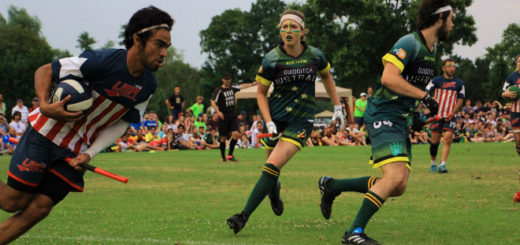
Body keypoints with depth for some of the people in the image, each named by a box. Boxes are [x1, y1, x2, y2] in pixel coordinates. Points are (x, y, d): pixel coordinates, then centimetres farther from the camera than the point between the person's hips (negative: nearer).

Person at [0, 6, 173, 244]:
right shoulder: (102, 61, -25)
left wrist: (89, 154, -11)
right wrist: (44, 106, -31)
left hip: (76, 150, 5)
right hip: (45, 135, -5)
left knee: (38, 210, -2)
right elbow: (44, 71, -14)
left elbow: (120, 124, 3)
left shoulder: (148, 86, -6)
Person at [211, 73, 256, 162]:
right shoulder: (219, 90, -8)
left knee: (236, 134, -12)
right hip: (223, 116, -4)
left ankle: (230, 155, -4)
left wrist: (252, 84, 32)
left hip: (233, 115, 4)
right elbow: (213, 101, -14)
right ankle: (223, 157, 13)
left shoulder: (232, 88, 9)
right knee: (223, 137, 0)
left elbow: (241, 86, 27)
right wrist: (218, 111, -27)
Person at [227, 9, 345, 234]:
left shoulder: (315, 56, -4)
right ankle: (274, 191, 49)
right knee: (271, 166, 10)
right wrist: (269, 123, -9)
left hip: (301, 120, -1)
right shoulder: (271, 60, -9)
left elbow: (326, 76, 18)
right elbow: (261, 93, 2)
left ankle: (244, 216, -17)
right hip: (275, 117, 1)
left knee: (272, 166, -17)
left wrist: (337, 107, 17)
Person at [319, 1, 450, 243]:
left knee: (398, 187, 5)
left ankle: (331, 186, 18)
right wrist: (424, 96, -22)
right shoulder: (410, 43, -14)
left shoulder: (431, 50, 16)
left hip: (400, 121, 10)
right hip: (383, 115, -10)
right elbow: (389, 78, -25)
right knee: (395, 176, -24)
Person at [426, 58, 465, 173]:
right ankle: (433, 163, 22)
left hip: (450, 116, 1)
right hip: (437, 115, -1)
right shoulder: (436, 80, -1)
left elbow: (460, 100, 9)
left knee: (447, 138, -14)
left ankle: (442, 164, -18)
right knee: (435, 140, 3)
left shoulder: (459, 83, 7)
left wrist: (452, 113, -4)